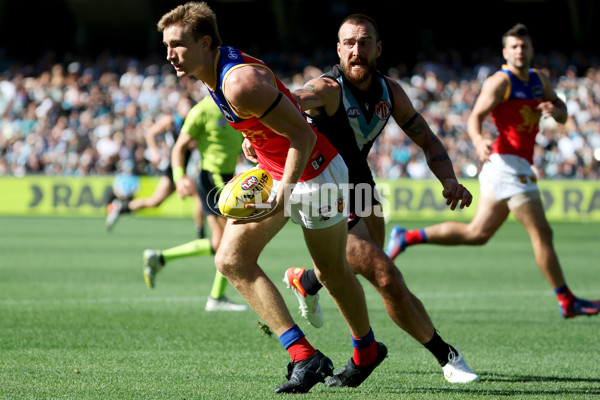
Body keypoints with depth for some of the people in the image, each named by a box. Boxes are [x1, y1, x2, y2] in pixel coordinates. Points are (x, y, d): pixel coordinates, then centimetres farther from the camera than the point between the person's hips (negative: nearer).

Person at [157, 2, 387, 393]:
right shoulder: (218, 71, -3)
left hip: (314, 174, -9)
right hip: (272, 173, 9)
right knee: (232, 260, -6)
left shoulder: (239, 83, -32)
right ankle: (304, 357, -9)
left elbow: (303, 135, -29)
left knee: (332, 272, 10)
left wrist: (282, 193, -35)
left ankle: (366, 351, 37)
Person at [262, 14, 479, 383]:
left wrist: (449, 180, -13)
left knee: (368, 265, 29)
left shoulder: (389, 90, -5)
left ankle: (305, 280, 59)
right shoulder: (329, 89, -26)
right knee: (388, 278, -18)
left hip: (361, 185, 8)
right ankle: (446, 356, -5)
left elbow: (427, 140, 4)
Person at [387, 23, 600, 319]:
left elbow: (562, 114, 20)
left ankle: (407, 237, 18)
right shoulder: (500, 81, -9)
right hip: (506, 161, -9)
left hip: (519, 165, 9)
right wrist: (479, 141, -38)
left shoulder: (539, 80, 15)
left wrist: (555, 110, -5)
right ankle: (567, 302, 0)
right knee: (542, 234, -6)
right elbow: (475, 117, -16)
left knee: (477, 233, 13)